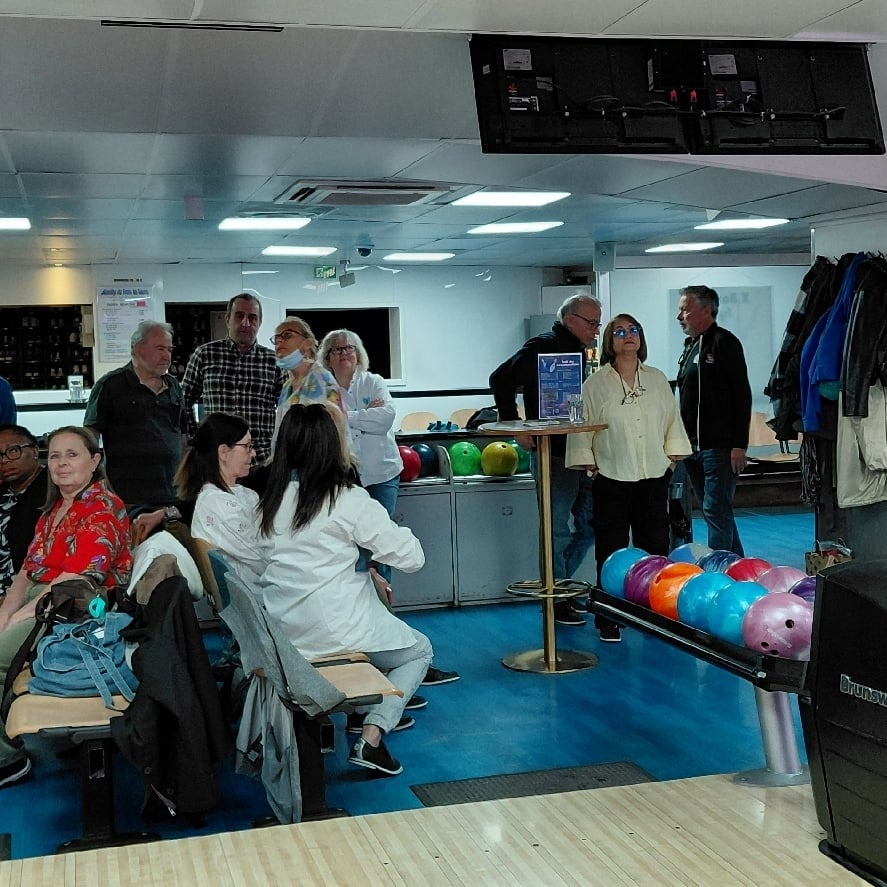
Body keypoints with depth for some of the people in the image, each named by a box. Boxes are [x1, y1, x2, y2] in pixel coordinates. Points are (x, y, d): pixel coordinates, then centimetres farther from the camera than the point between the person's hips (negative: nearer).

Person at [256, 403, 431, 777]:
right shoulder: (348, 500, -12)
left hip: (282, 634, 6)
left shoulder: (270, 502, 3)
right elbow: (412, 558, -8)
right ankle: (371, 739, 0)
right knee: (420, 651, 20)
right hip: (335, 631, -5)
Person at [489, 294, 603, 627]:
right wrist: (515, 427, -18)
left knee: (589, 526, 14)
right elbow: (500, 379, -18)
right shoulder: (544, 348, -11)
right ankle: (557, 602, 13)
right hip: (554, 455, -9)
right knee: (558, 532, 1)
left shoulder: (579, 353, 15)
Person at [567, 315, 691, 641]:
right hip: (612, 479, -3)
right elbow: (581, 428, -1)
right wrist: (590, 465, -5)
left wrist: (672, 458, 8)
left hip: (653, 477, 3)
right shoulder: (595, 384, -1)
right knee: (611, 553, 1)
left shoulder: (657, 380, 10)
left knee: (655, 547, 6)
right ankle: (609, 621, 9)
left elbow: (672, 421, 14)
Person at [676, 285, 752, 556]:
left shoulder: (724, 342, -8)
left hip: (720, 446, -9)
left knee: (716, 511, -9)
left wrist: (739, 444, -20)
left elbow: (742, 396, -14)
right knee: (715, 510, 14)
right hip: (693, 446, 9)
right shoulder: (690, 346, 18)